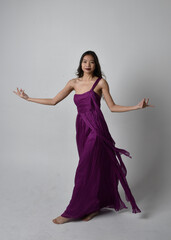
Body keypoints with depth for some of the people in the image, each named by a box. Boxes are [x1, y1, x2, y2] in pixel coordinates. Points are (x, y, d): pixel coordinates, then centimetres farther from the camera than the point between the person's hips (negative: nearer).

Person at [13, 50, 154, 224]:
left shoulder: (100, 82, 0)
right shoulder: (74, 83, 11)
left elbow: (112, 107, 2)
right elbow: (53, 101, 13)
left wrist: (137, 106, -7)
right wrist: (28, 98, 13)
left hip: (95, 128, -4)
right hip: (81, 128, 4)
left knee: (86, 169, -3)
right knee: (94, 167, 11)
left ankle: (73, 212, 7)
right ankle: (95, 205, 25)